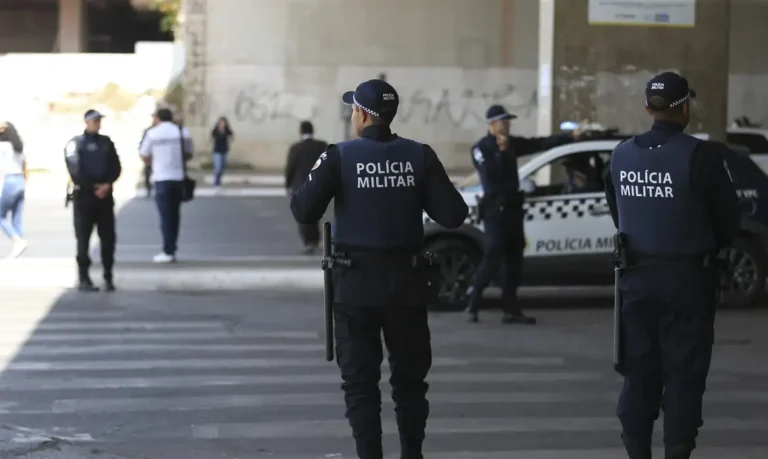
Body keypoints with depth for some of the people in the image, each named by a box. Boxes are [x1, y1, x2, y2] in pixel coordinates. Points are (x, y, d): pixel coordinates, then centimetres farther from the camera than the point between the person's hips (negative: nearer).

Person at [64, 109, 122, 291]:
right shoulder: (76, 143, 0)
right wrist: (93, 188, -12)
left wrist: (107, 184, -10)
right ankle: (84, 279, 2)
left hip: (105, 195, 4)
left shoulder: (106, 142, 13)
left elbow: (116, 167, 7)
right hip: (84, 196, -4)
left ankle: (108, 277, 8)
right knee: (83, 238, -2)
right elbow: (75, 171, -8)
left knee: (108, 238, 2)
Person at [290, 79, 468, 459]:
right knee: (409, 377, 16)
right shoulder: (420, 156, -3)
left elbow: (305, 213, -15)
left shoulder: (340, 157, -10)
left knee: (360, 380, 6)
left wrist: (310, 181, 5)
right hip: (407, 281, 2)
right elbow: (453, 215, -7)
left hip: (356, 282, -2)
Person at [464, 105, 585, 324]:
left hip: (513, 206, 7)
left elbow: (540, 143, 8)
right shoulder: (481, 148, -6)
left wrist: (570, 136, 2)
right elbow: (490, 174, -21)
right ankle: (472, 301, -3)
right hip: (495, 207, -7)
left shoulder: (512, 143, 12)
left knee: (514, 258, 6)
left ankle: (510, 310, 9)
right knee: (493, 256, -14)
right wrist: (501, 152, -24)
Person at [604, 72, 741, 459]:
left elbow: (618, 212, 9)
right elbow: (729, 219, -8)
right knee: (684, 372, 3)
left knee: (639, 370, 12)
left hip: (637, 275, 5)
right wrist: (711, 248, 12)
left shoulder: (622, 155, 1)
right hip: (686, 277, -5)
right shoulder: (699, 156, -15)